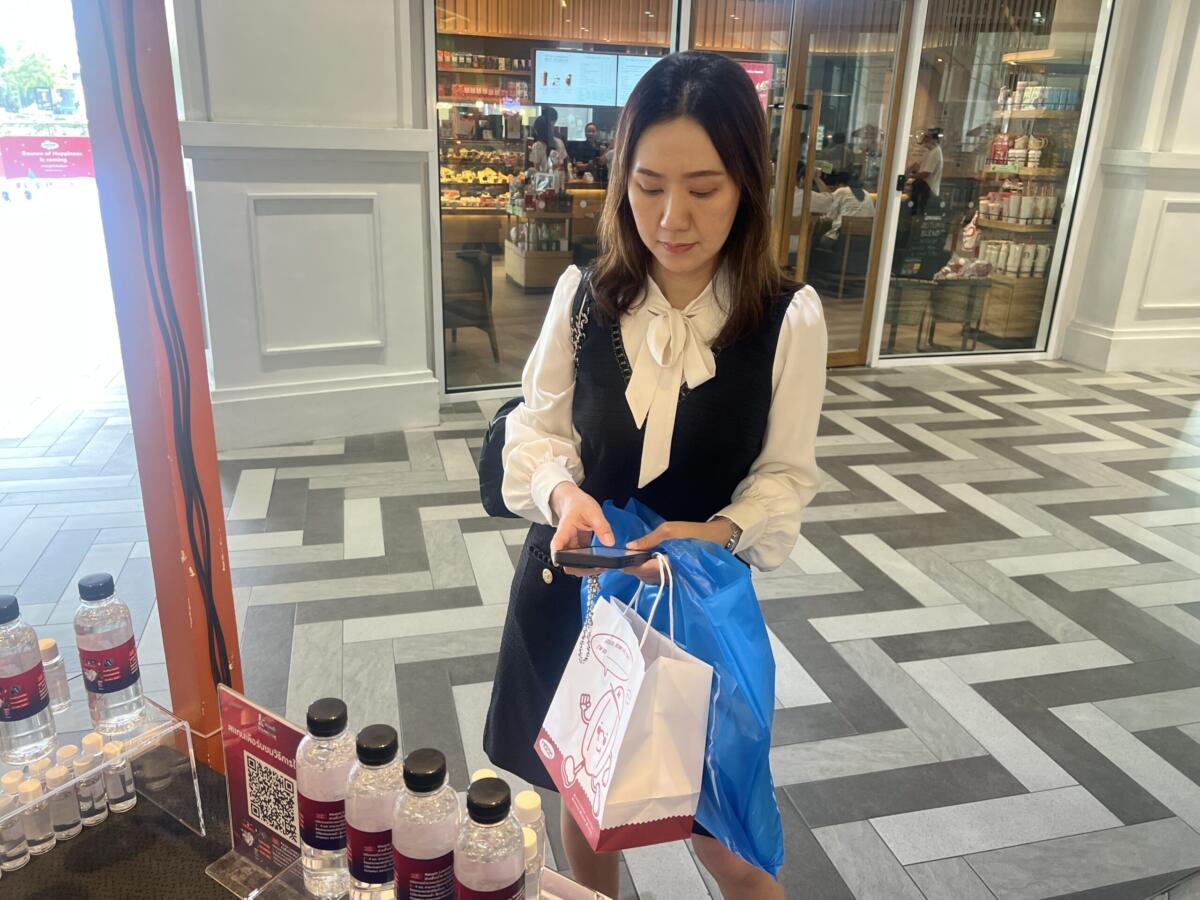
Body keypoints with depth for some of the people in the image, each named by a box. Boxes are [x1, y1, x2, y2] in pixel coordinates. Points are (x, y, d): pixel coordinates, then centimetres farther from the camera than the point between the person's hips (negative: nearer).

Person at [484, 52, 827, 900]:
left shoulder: (789, 319, -14)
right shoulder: (584, 295, -8)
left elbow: (786, 475, -7)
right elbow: (538, 429, -1)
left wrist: (720, 531, -26)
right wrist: (563, 493, -21)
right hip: (572, 586, 3)